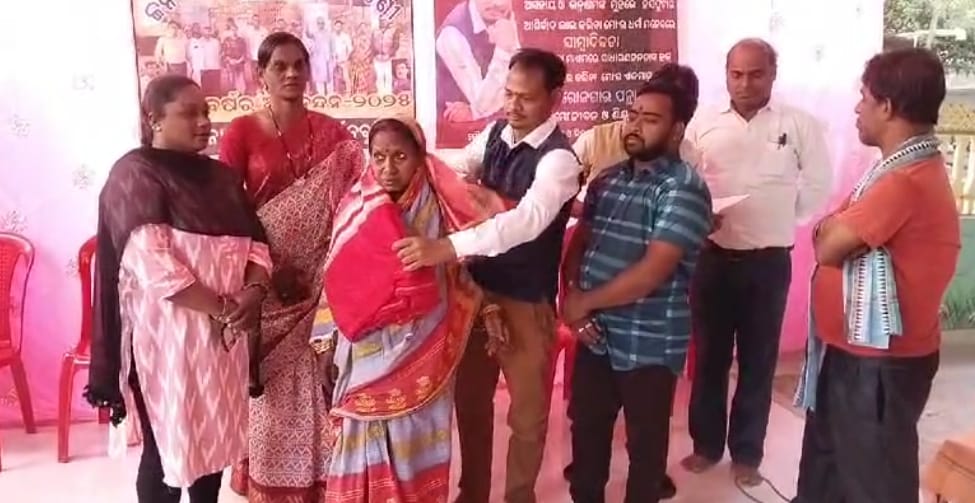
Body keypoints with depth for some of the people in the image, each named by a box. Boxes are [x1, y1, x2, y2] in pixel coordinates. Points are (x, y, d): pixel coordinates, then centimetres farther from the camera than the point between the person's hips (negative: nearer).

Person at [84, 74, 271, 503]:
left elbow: (253, 239, 7)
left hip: (224, 331, 6)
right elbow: (150, 261, -19)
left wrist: (254, 290, -13)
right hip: (168, 328, -6)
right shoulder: (135, 174, -8)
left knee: (215, 435, 15)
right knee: (168, 442, 3)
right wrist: (219, 308, -19)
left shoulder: (220, 175, 12)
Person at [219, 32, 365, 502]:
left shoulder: (331, 131, 5)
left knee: (317, 385, 7)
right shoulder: (241, 132, -2)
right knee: (273, 389, 7)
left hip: (321, 278, 2)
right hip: (264, 277, -2)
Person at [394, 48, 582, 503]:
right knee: (470, 400, 19)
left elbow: (527, 219, -36)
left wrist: (445, 248, -46)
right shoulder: (492, 135, 2)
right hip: (476, 288, 6)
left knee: (527, 413, 12)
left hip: (526, 301, -6)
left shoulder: (558, 158, -20)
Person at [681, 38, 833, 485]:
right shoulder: (702, 124, 2)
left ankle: (747, 453, 26)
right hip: (713, 256, 1)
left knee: (758, 360, 10)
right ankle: (707, 444, 28)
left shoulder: (800, 125, -2)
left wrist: (779, 224, 2)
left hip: (769, 260, -1)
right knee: (709, 355, 11)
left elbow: (818, 188, 4)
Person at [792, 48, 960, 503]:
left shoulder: (904, 181, -26)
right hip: (852, 350, 10)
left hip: (877, 362, -10)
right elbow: (830, 234, 12)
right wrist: (841, 228, -7)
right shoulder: (908, 168, 10)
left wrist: (836, 230, -3)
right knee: (827, 457, 26)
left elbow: (828, 247, -20)